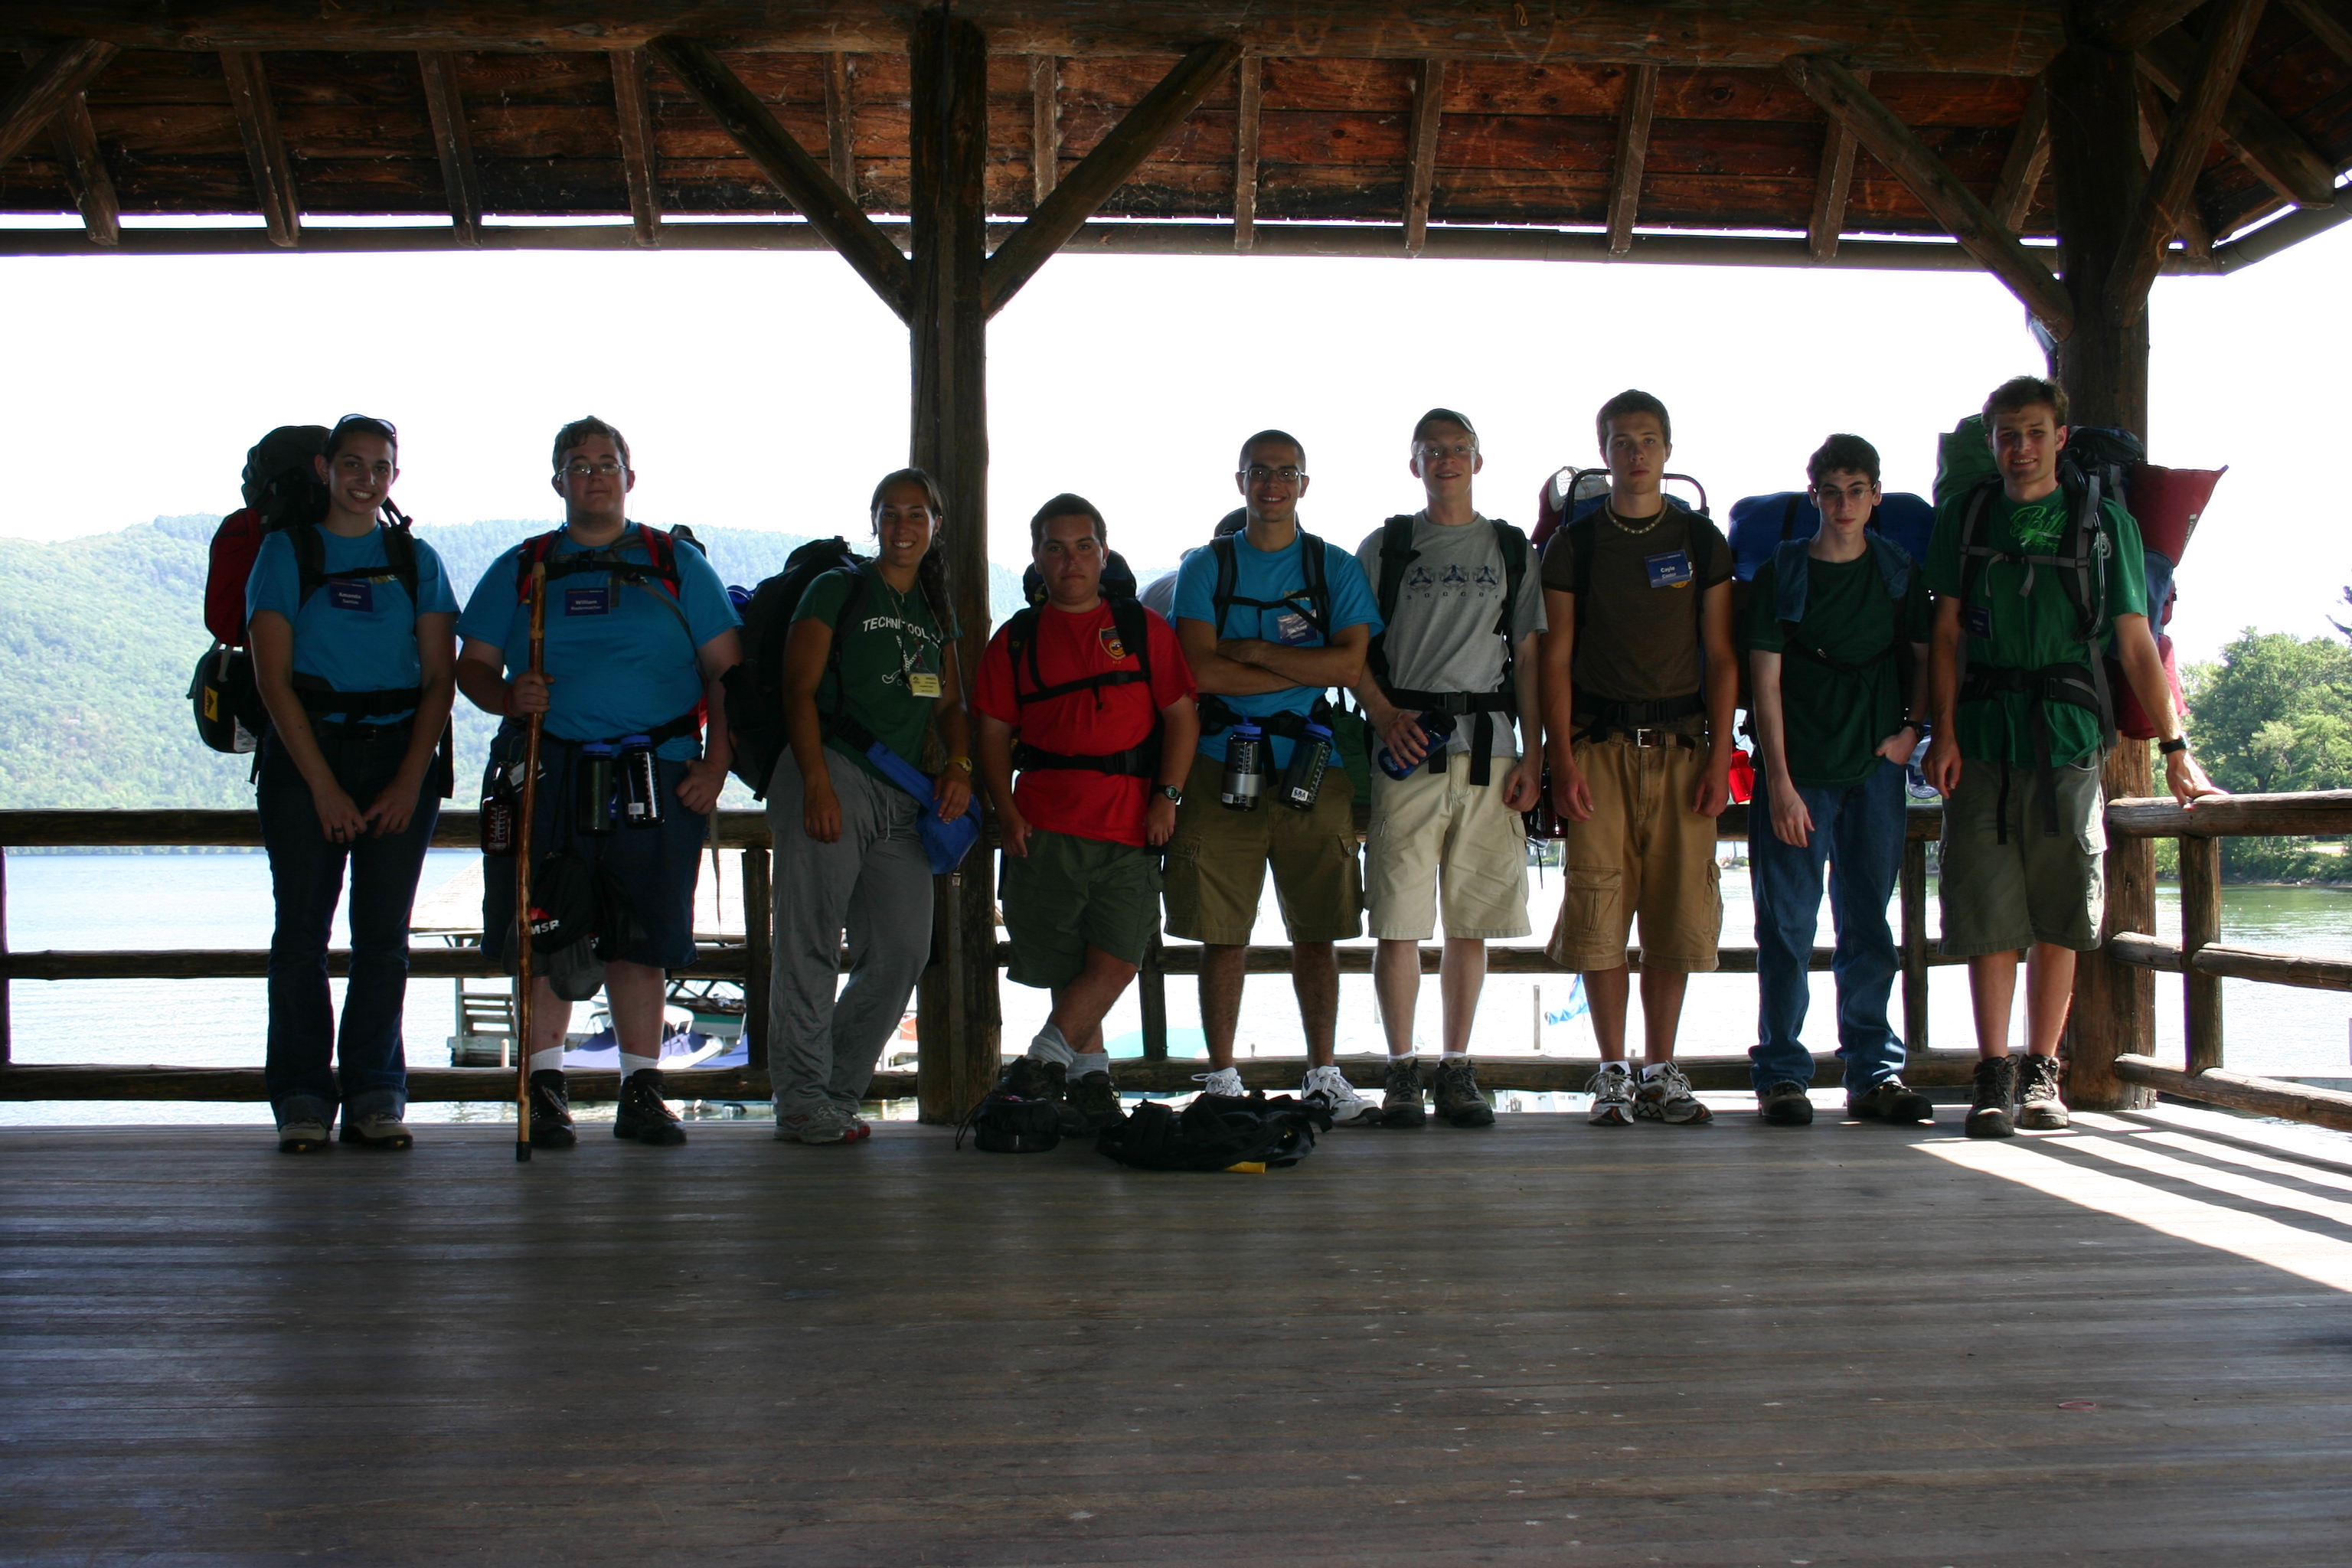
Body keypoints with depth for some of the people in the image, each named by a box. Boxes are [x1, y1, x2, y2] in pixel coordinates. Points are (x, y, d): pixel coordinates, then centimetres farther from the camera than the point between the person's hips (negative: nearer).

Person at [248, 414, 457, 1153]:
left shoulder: (415, 559, 10)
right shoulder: (287, 551, 5)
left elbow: (440, 677, 5)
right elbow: (273, 678, -2)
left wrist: (410, 781, -7)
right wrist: (323, 786, -9)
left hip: (401, 756, 2)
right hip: (306, 757, -1)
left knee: (384, 936, 0)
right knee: (301, 931, -3)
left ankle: (375, 1095, 5)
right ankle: (301, 1099, 3)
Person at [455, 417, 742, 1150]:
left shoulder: (677, 565, 11)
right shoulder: (520, 569, 15)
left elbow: (726, 671, 7)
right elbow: (471, 666, 12)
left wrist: (714, 765, -4)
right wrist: (507, 696, -10)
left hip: (655, 778, -1)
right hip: (547, 775, 1)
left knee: (641, 937, 1)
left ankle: (641, 1091, 7)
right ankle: (546, 1087, 5)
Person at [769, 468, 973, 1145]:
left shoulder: (936, 611, 20)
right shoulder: (837, 589, 2)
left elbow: (949, 705, 22)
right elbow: (799, 689, -5)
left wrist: (958, 765, 1)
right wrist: (817, 783, -16)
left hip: (903, 796, 6)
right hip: (831, 777, -6)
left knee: (903, 951, 1)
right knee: (810, 945, -7)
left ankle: (837, 1095, 11)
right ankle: (801, 1102, -2)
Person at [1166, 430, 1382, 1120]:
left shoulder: (1336, 568, 9)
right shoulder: (1206, 567, 8)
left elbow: (1351, 665, -6)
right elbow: (1201, 671, -6)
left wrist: (1253, 651, -8)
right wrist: (1305, 669, -7)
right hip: (1221, 769, 0)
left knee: (1316, 933, 3)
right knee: (1223, 933, 0)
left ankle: (1323, 1075, 13)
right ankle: (1221, 1078, 9)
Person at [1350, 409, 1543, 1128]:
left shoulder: (1510, 550, 14)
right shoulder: (1383, 546, 10)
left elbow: (1528, 659, 11)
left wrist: (1532, 757, 2)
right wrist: (1386, 717, -9)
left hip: (1489, 748, 2)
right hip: (1408, 745, -1)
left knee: (1472, 920, 3)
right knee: (1398, 916, -5)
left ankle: (1457, 1069, 12)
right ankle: (1402, 1069, 4)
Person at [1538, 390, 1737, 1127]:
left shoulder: (1702, 541, 10)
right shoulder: (1573, 544, 6)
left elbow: (1720, 657, 8)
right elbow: (1557, 658, 3)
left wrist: (1720, 755, -1)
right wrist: (1563, 757, -6)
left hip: (1682, 742, 1)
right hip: (1600, 742, -1)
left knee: (1678, 913, 1)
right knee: (1600, 906, -4)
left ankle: (1661, 1072, 11)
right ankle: (1613, 1073, 5)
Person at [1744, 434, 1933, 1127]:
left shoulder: (1900, 573, 9)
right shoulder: (1781, 575, 1)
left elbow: (1923, 657, 17)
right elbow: (1766, 681, -3)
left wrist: (1910, 728, -1)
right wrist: (1779, 780, -10)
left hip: (1875, 767, 2)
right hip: (1798, 771, -2)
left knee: (1869, 922, 6)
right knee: (1788, 923, -2)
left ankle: (1874, 1071, 12)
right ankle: (1782, 1073, 5)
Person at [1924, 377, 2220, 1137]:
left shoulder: (2103, 522, 5)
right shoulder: (1964, 517, 8)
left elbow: (2136, 641, 5)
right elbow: (1946, 632, 7)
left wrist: (2174, 746, 2)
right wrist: (1942, 731, -3)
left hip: (2068, 737, 0)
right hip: (1982, 736, 0)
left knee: (2059, 915, 3)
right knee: (1988, 913, -3)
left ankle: (2042, 1072, 12)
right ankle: (1995, 1075, 1)